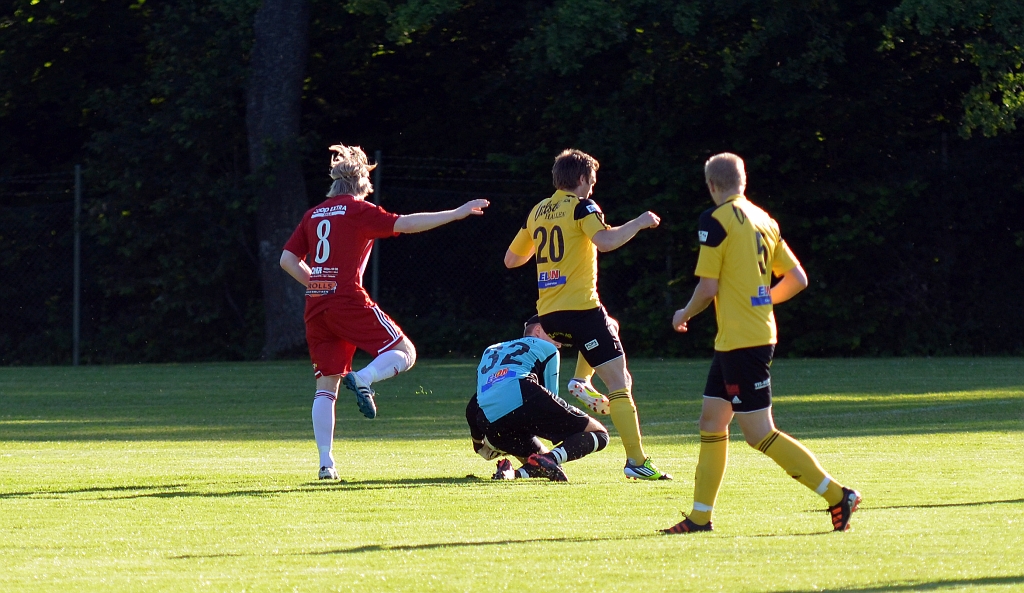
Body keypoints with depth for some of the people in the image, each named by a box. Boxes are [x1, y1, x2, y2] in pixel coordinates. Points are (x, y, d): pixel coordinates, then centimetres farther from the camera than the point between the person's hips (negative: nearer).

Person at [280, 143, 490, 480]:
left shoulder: (314, 215, 16)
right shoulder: (358, 210, 0)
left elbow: (288, 259, 15)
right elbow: (405, 224, -8)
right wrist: (456, 214, -6)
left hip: (315, 306, 6)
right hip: (349, 300, -6)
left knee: (326, 385, 7)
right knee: (404, 353, 5)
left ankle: (326, 463, 1)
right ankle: (363, 379, -24)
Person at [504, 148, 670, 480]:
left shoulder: (538, 212, 14)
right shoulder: (581, 207, -5)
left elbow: (511, 259, 21)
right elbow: (605, 241, -24)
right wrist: (639, 223, -10)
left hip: (548, 314, 7)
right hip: (580, 308, -7)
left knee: (609, 327, 36)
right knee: (619, 383, -6)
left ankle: (582, 380, 15)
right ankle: (637, 460, -14)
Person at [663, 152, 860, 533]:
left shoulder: (715, 220, -12)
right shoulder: (763, 220, 11)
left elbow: (707, 287, -14)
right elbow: (797, 280, 12)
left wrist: (685, 314, 6)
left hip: (739, 341, -9)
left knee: (759, 434, -8)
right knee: (712, 421, 14)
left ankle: (837, 495, -12)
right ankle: (700, 516, 17)